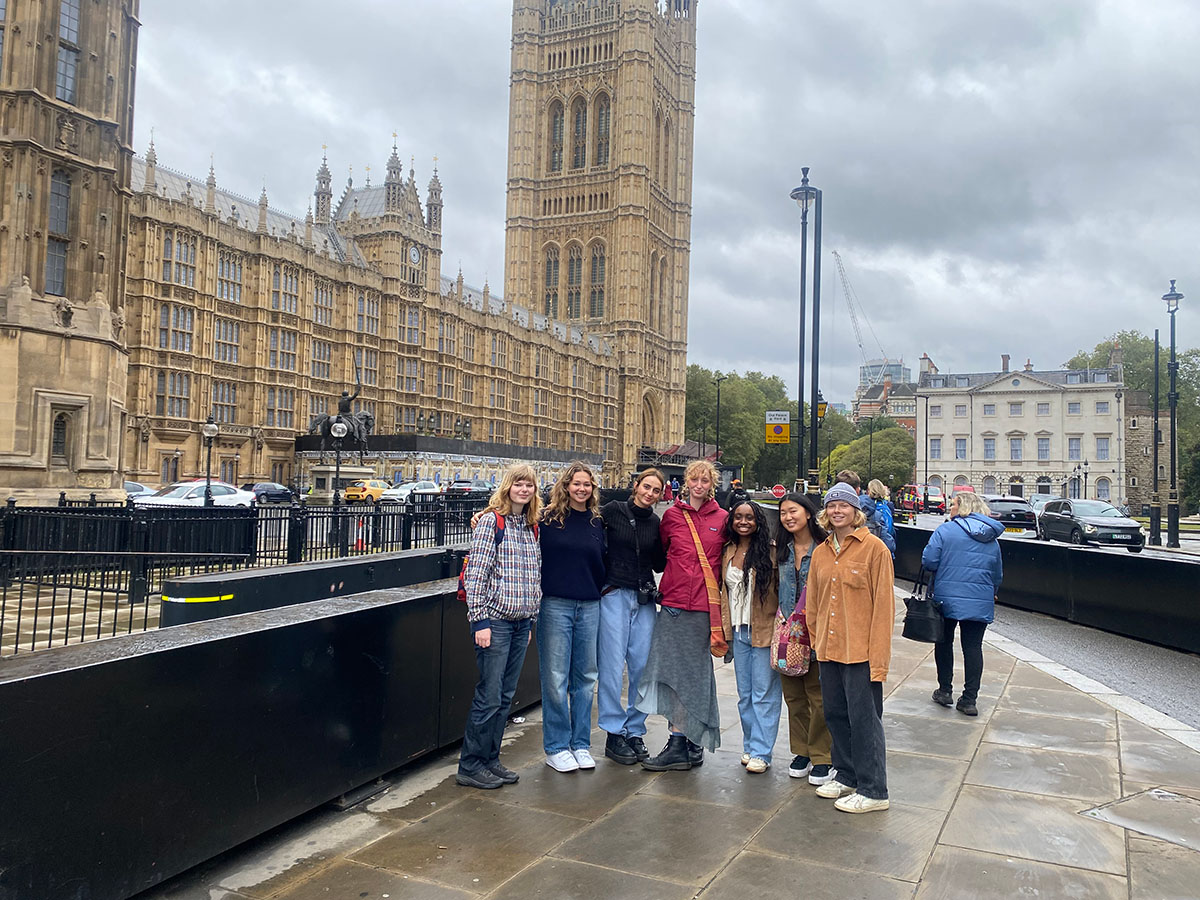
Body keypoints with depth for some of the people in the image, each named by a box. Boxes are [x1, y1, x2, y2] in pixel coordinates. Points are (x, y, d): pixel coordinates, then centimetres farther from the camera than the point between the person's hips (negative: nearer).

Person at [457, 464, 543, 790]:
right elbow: (476, 573, -12)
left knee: (506, 696, 12)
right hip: (495, 620, -7)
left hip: (521, 622, 7)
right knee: (489, 696, -2)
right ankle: (470, 766, 11)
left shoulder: (531, 527, 12)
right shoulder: (491, 521, -8)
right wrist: (479, 620, -16)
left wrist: (532, 621, 16)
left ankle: (490, 760, 24)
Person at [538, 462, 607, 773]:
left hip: (589, 607, 4)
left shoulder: (597, 522, 9)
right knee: (555, 679, 1)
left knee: (585, 677, 10)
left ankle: (581, 744, 23)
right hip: (555, 605, -4)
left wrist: (601, 592, 9)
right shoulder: (548, 519, -2)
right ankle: (556, 747, 14)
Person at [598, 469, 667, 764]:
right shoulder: (612, 511, -1)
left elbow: (659, 564, 14)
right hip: (614, 595, -4)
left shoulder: (656, 523, 12)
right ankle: (615, 734, 8)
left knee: (643, 667, 4)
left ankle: (635, 731, 18)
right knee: (613, 666, -3)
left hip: (644, 599, 4)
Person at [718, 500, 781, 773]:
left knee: (764, 693, -1)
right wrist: (724, 628, 12)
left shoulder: (770, 551, -9)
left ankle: (760, 752, 6)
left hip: (764, 631, -6)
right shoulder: (728, 552, 9)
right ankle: (750, 746, 24)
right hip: (738, 631, 6)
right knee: (745, 694, 13)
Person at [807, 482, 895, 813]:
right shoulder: (821, 552, 10)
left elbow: (883, 605, -11)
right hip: (829, 649, 6)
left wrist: (878, 656, -15)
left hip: (861, 650, -6)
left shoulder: (874, 548, -8)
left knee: (864, 718, 0)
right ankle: (847, 776, 32)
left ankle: (874, 790, 12)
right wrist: (816, 640, 11)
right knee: (835, 714, 14)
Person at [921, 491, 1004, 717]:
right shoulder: (992, 539, 8)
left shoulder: (946, 530, -7)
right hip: (980, 603, 3)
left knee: (944, 642, 14)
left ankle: (945, 690, 19)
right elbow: (998, 574, 14)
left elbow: (929, 560, -13)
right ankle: (969, 699, 5)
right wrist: (991, 593, 31)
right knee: (973, 647, 6)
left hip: (948, 599, -3)